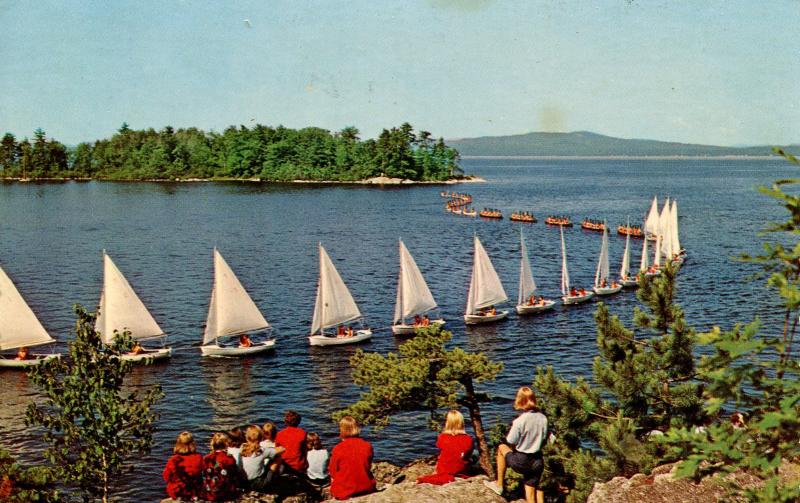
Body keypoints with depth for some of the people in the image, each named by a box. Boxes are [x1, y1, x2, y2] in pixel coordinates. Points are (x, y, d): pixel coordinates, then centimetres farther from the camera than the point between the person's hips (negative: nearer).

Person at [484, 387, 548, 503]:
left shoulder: (520, 421, -18)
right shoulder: (543, 418, -2)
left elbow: (511, 444, -9)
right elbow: (544, 441, 9)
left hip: (521, 462, -5)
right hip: (538, 461, 5)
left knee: (501, 448, 22)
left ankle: (499, 485, 26)